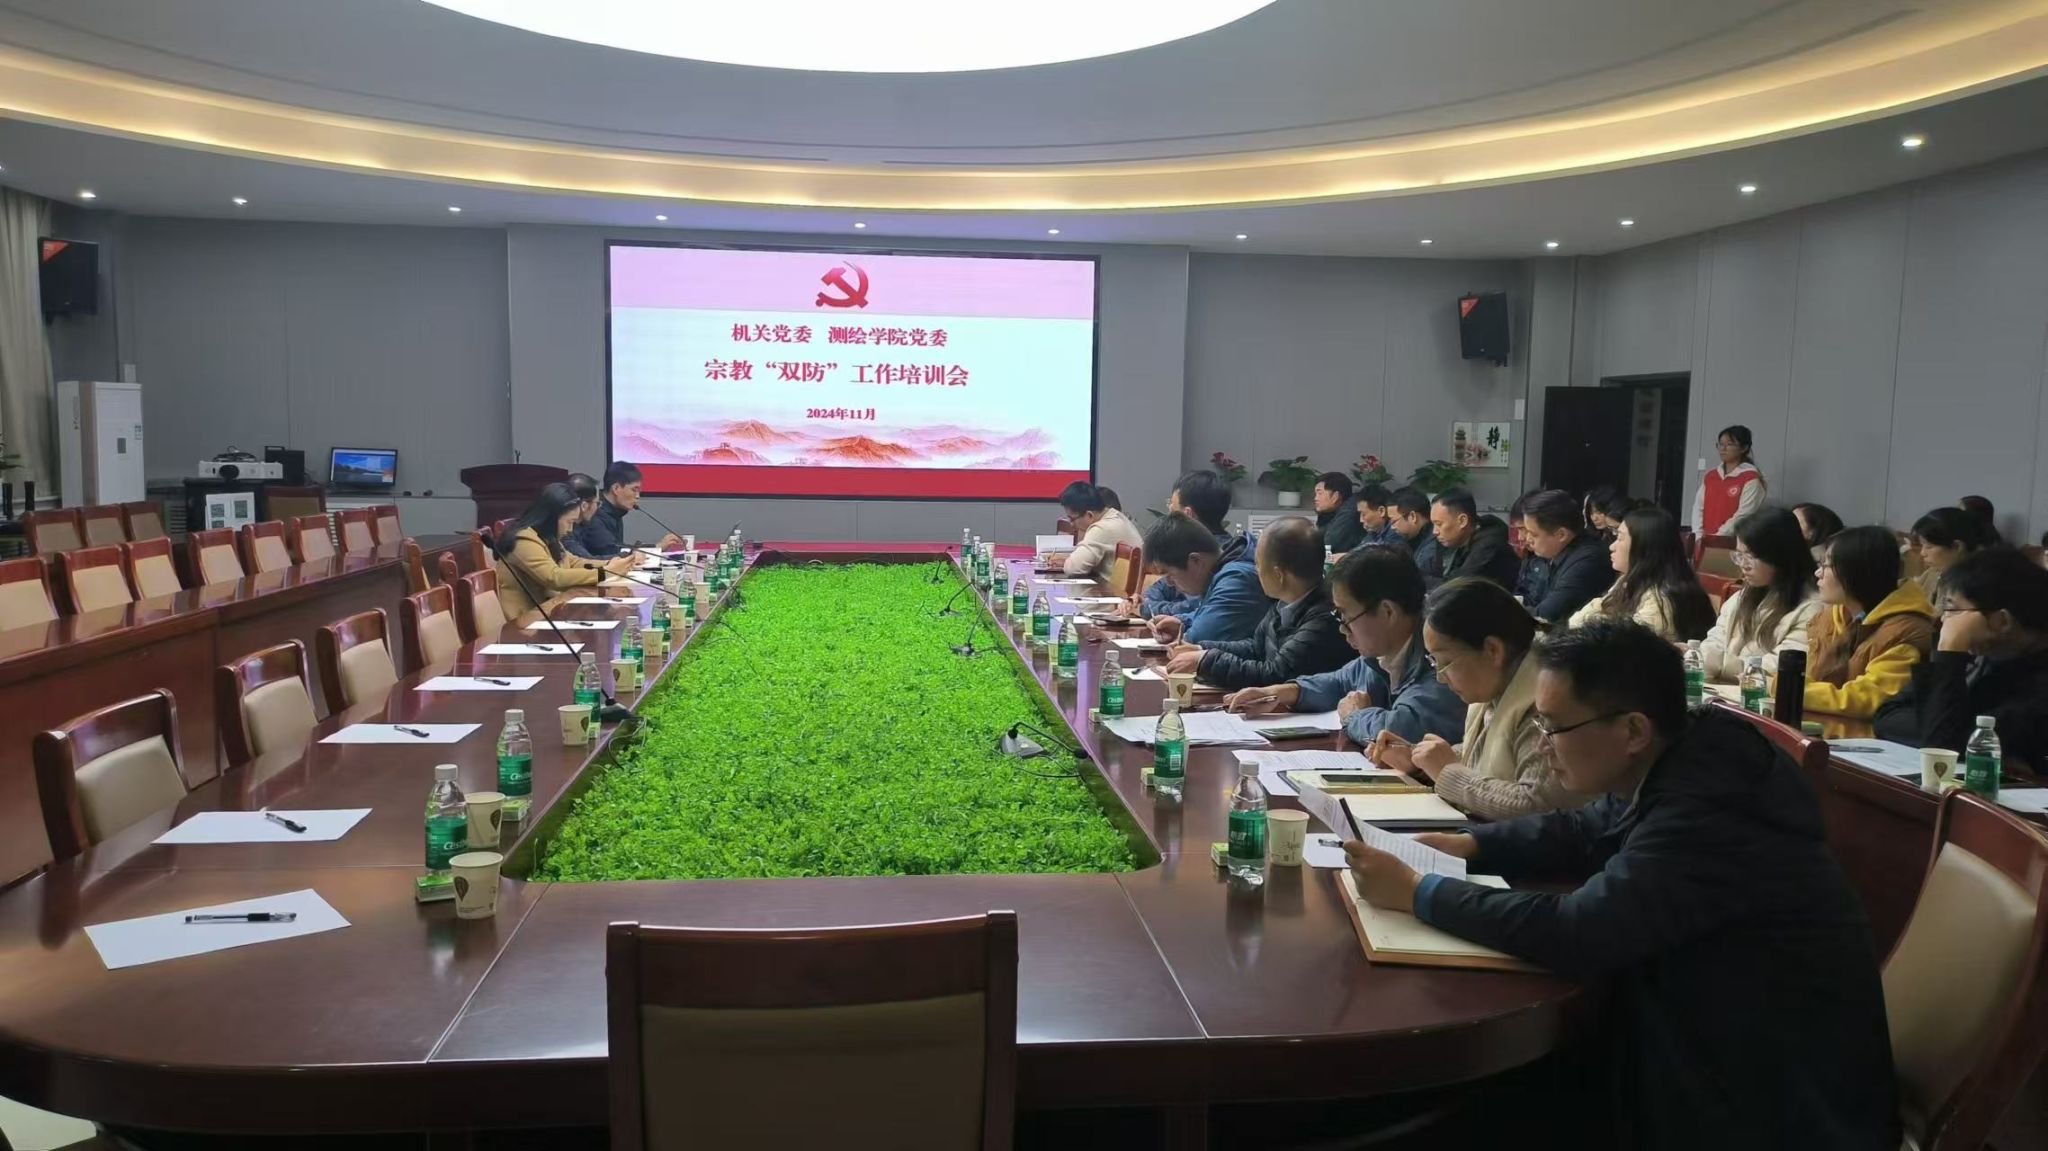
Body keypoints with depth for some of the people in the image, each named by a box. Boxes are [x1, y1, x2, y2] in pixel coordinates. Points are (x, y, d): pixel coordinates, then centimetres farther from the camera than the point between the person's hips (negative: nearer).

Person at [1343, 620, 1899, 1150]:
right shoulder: (1672, 765, -2)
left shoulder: (1709, 813, -31)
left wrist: (1417, 892, -23)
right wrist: (1470, 845, 0)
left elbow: (1579, 933, -32)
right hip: (1719, 1040, 8)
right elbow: (1584, 833, 14)